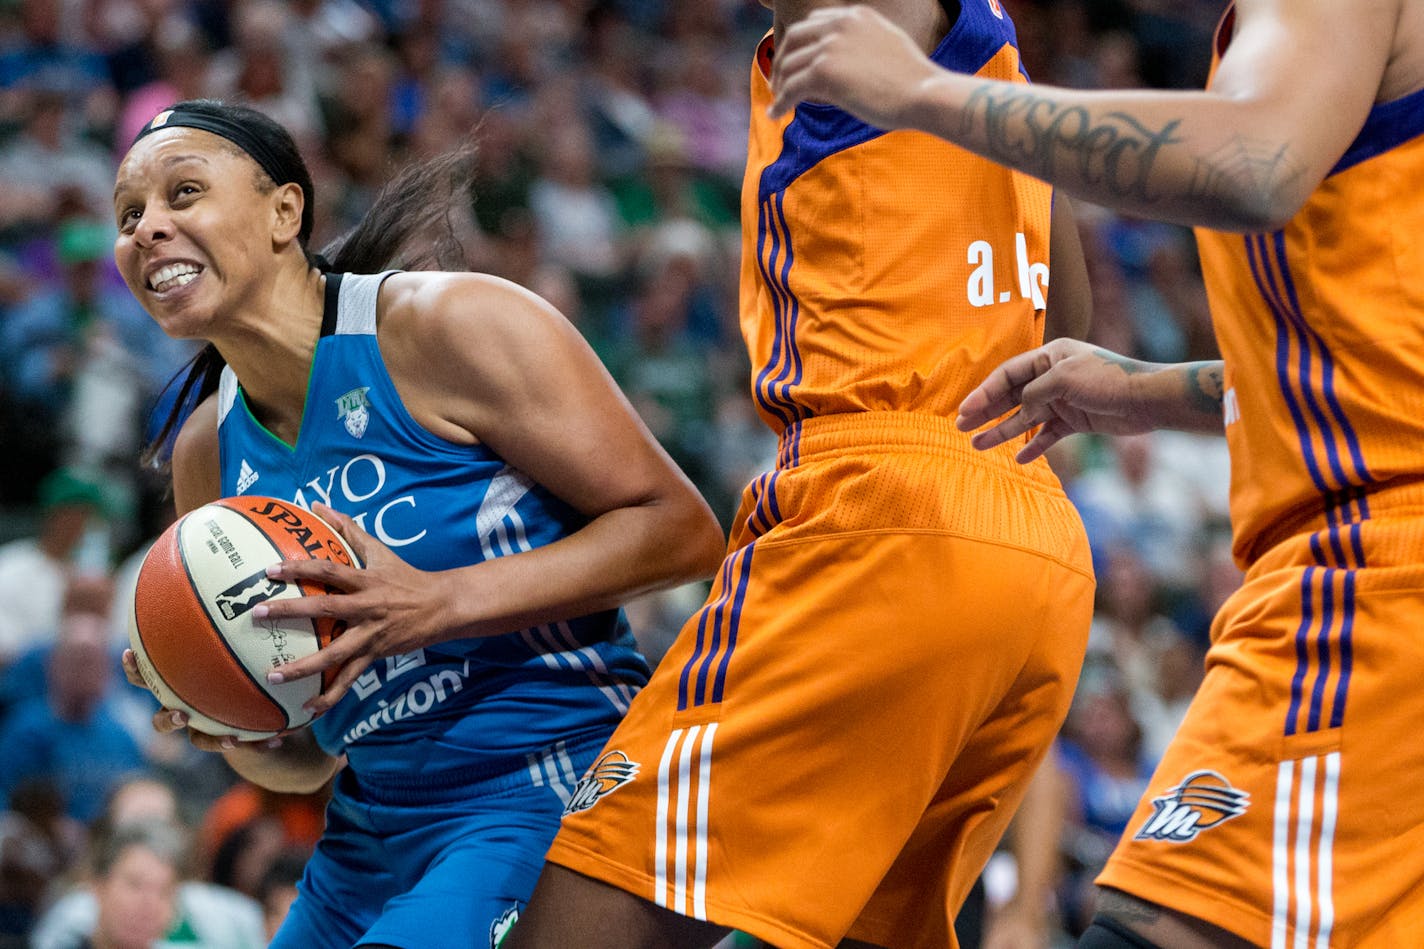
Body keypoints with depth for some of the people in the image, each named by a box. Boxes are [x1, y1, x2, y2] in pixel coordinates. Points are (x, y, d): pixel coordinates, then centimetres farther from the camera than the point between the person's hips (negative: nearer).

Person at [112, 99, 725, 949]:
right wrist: (242, 735, -9)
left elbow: (680, 529, -13)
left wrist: (442, 604, -22)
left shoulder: (445, 325, -11)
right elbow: (310, 758, 16)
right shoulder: (207, 453, 10)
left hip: (551, 793, -7)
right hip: (377, 837, 8)